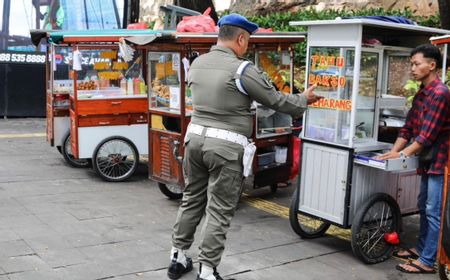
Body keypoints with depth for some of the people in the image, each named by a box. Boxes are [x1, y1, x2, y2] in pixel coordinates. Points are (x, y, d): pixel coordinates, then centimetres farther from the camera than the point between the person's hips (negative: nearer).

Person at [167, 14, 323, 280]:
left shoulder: (197, 64, 8)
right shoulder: (243, 70, -13)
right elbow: (275, 100, -4)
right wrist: (304, 100, 13)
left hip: (195, 136, 7)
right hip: (226, 145, -7)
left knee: (192, 200, 19)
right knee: (219, 212, 1)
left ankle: (178, 258, 28)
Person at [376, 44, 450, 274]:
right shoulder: (421, 94, 12)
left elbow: (428, 134, -21)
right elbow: (408, 127, 11)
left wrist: (403, 154, -15)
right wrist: (393, 152, 1)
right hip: (428, 160, 10)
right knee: (424, 206, 19)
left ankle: (427, 262, 0)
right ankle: (421, 248, 32)